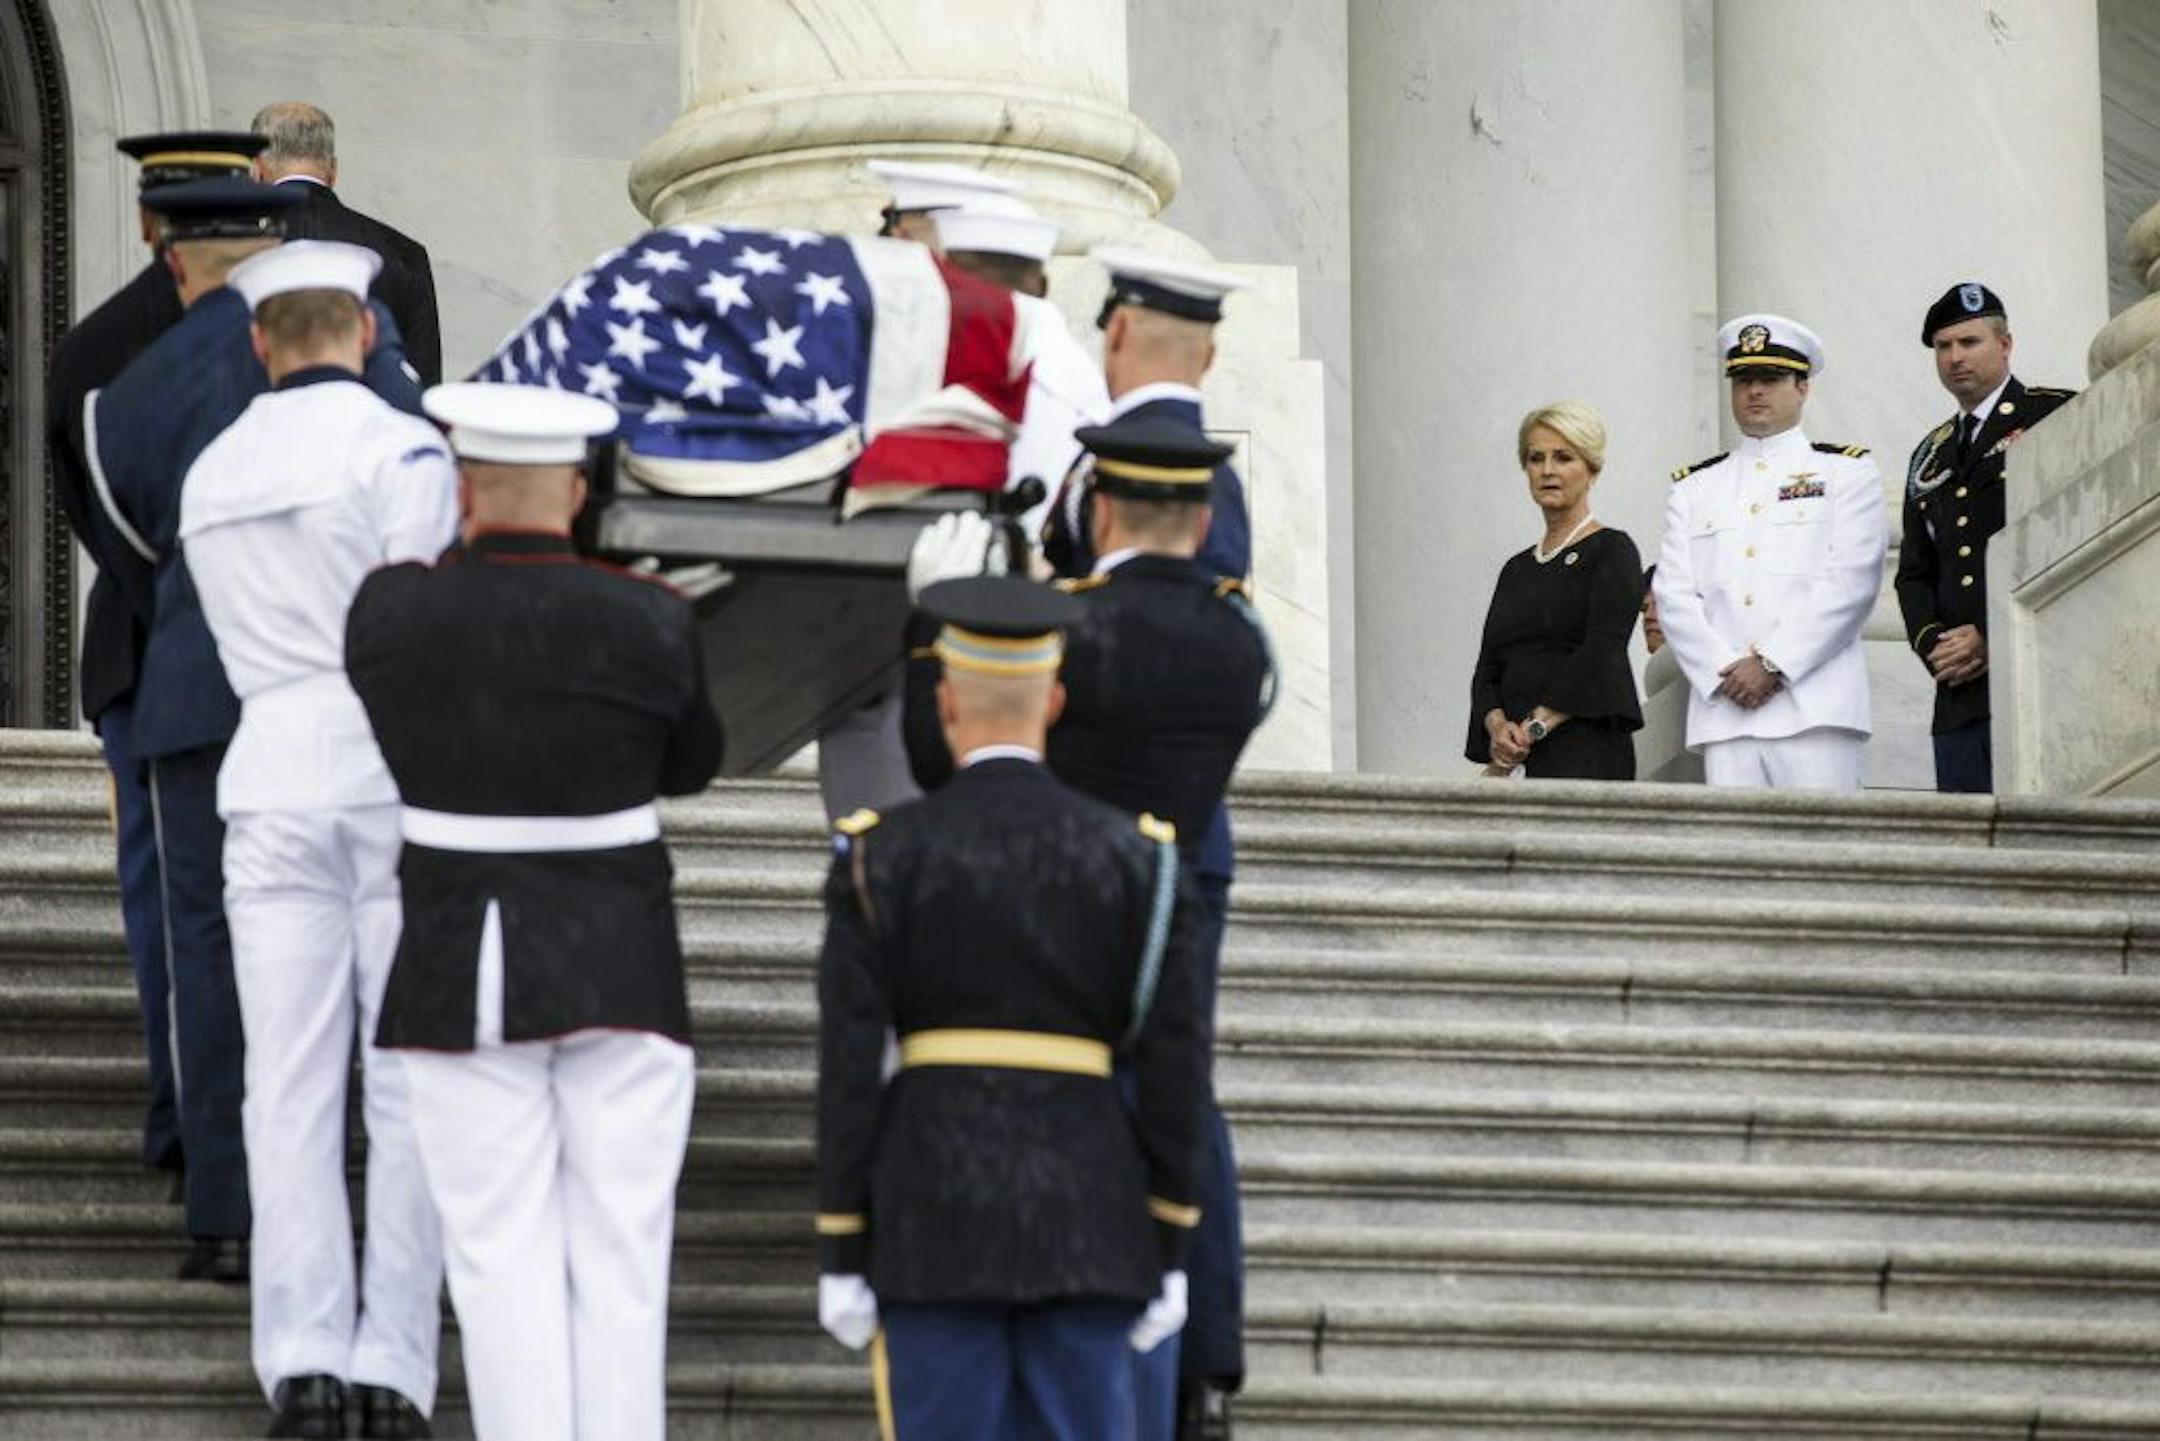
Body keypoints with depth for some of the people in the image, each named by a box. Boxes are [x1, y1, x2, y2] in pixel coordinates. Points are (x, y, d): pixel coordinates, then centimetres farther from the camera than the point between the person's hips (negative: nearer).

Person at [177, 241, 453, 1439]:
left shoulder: (212, 475, 12)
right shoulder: (401, 450, -6)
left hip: (274, 788, 3)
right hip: (405, 785, -3)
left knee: (290, 1088, 1)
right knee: (414, 1092, 1)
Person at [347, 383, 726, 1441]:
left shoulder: (391, 610, -7)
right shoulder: (650, 622, -7)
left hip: (462, 976, 0)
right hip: (620, 970, 0)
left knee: (502, 1258, 3)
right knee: (619, 1255, 5)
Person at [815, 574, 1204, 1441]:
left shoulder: (882, 855, -2)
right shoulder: (1135, 856, 2)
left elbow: (850, 1067, -4)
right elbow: (1172, 1065, 1)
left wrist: (841, 1255, 1)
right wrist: (1167, 1252, 7)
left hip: (934, 1211, -1)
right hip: (1087, 1213, 1)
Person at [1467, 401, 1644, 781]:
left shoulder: (1612, 551, 0)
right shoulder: (1517, 568, 20)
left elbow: (1601, 654, -13)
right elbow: (1489, 670, 14)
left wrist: (1533, 728, -16)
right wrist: (1497, 725, -8)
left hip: (1586, 753, -7)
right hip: (1521, 755, 7)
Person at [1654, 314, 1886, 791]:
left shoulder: (1847, 471, 10)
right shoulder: (1695, 488, 20)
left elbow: (1850, 585, -2)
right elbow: (1674, 596, 10)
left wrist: (1772, 665, -10)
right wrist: (1725, 673, -7)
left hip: (1816, 708, -3)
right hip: (1723, 707, 3)